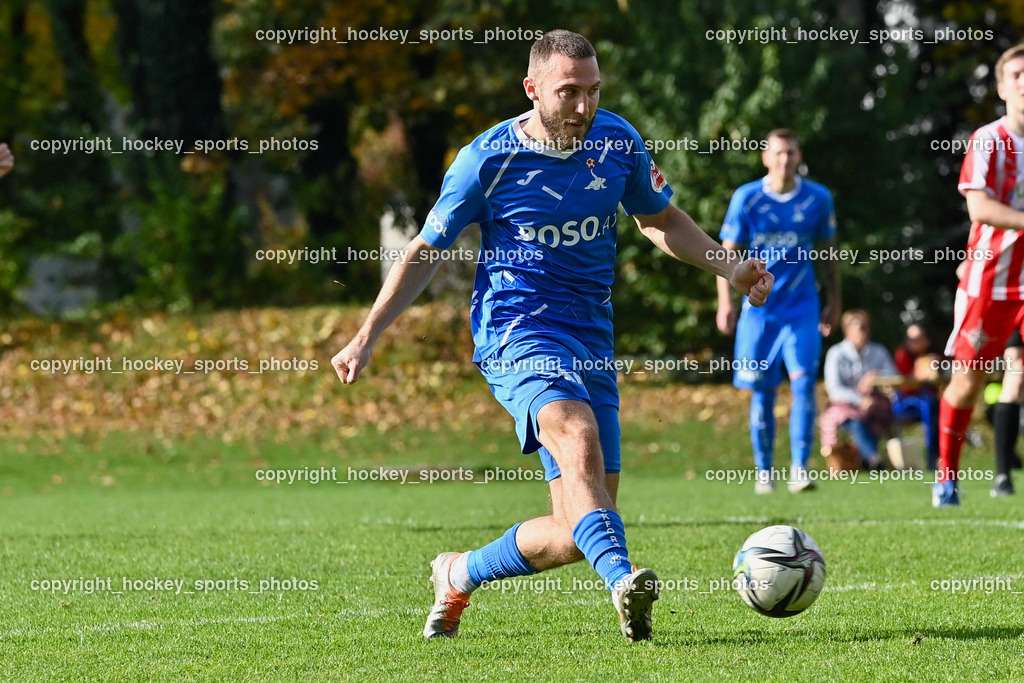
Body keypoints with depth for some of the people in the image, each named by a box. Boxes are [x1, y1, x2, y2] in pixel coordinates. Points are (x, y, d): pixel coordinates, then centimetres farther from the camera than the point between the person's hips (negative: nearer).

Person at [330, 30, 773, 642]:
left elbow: (661, 220, 21)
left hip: (593, 338, 5)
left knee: (577, 534, 0)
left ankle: (458, 576, 24)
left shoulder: (618, 141, 4)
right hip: (516, 329, -5)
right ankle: (624, 582, -53)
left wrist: (732, 269, 6)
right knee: (579, 438, -36)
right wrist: (367, 337, 1)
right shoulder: (488, 159, -7)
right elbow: (426, 251, 4)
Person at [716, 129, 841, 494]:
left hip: (802, 306, 0)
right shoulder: (746, 198, -2)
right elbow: (728, 252, 0)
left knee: (803, 381, -15)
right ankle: (764, 471, 15)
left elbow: (827, 252, 13)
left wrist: (834, 301, 15)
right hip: (758, 308, 0)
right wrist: (726, 301, -9)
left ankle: (799, 468, -14)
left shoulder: (818, 198, 2)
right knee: (761, 391, 3)